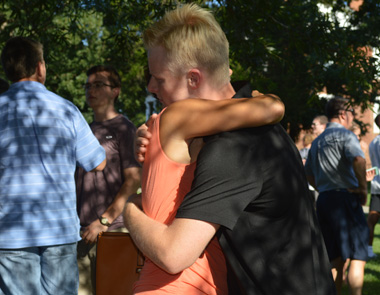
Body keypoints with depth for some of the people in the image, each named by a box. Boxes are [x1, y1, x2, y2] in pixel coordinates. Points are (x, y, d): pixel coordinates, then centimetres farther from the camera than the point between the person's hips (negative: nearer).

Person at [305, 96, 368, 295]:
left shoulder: (317, 142, 19)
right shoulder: (345, 135, -6)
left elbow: (308, 174, 27)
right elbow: (358, 160, -25)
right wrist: (363, 188, -14)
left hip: (323, 200, 8)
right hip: (345, 198, -8)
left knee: (335, 259, 12)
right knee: (357, 257, -6)